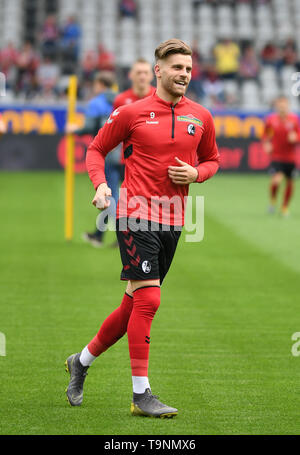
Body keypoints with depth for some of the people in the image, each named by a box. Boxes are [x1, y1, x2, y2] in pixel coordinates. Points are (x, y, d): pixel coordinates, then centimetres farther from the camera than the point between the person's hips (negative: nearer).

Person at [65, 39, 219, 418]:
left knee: (134, 305, 10)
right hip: (135, 215, -5)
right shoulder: (132, 113, -2)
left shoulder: (201, 117, 9)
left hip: (173, 221, 5)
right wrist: (100, 184, -9)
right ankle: (141, 395, -9)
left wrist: (196, 173, 0)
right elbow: (96, 149, 8)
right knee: (147, 299, -14)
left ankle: (82, 361, 32)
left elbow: (212, 159, 22)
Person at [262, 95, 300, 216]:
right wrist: (266, 144, -6)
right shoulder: (271, 119, -3)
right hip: (276, 156, -2)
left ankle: (285, 207, 28)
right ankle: (273, 200, 10)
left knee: (290, 182, 7)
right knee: (276, 180, -19)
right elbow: (265, 135, 12)